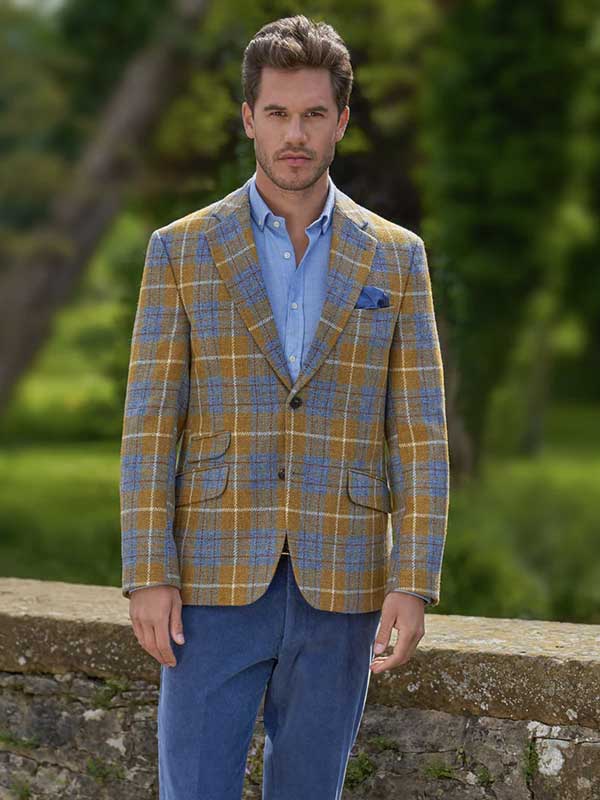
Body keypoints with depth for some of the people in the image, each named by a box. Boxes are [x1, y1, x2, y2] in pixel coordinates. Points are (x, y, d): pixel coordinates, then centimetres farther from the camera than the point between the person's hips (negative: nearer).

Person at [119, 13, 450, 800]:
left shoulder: (396, 257, 4)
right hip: (217, 581, -1)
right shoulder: (180, 252, 1)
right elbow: (149, 426, -2)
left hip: (339, 586, 1)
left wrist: (414, 584, -7)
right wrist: (148, 577, -10)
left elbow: (420, 432, 2)